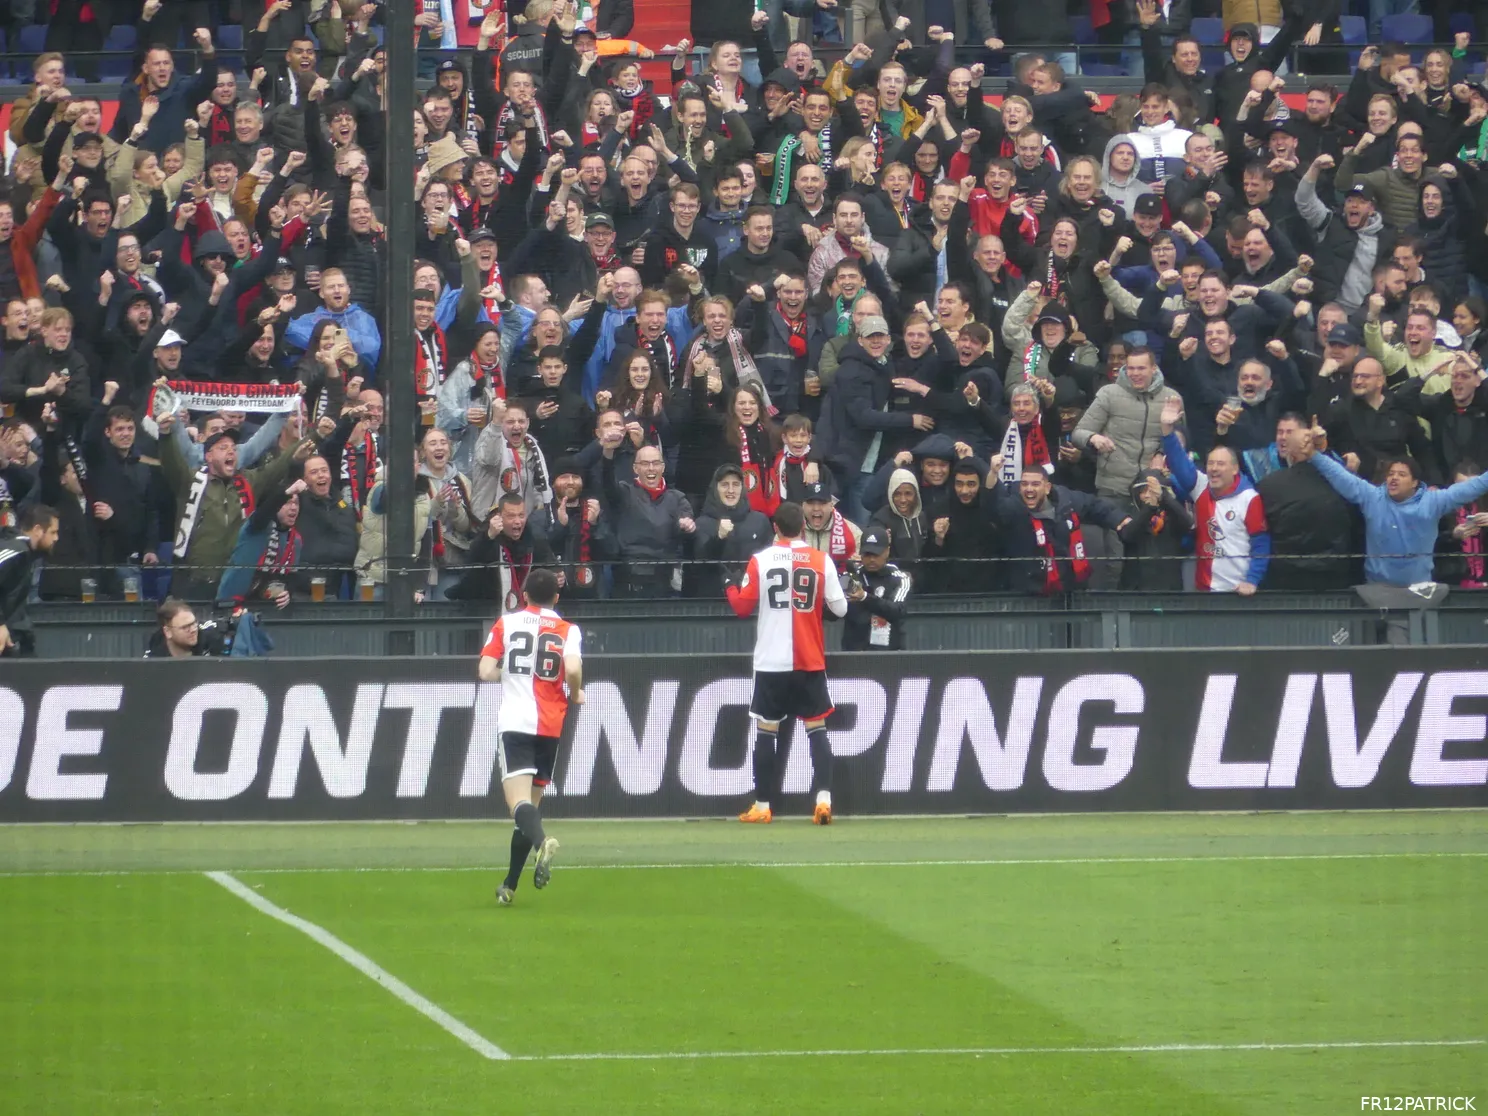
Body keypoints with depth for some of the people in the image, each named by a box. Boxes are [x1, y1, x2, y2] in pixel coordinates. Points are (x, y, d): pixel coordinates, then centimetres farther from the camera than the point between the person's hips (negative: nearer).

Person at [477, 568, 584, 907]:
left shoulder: (506, 623, 6)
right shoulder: (568, 630, 5)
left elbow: (486, 672, 0)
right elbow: (573, 669, -13)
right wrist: (575, 695, 7)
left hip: (513, 723, -2)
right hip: (550, 726, 2)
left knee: (519, 801, -14)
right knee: (531, 803, 15)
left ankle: (541, 842, -47)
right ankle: (509, 886, 21)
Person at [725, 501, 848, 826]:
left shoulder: (760, 561, -4)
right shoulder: (822, 561, -2)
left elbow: (742, 607, -1)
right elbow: (840, 609, 0)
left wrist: (730, 588, 18)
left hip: (771, 664, -1)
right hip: (810, 663, 1)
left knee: (766, 730, 8)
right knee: (817, 727, 6)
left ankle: (762, 807, 9)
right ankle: (824, 799, -10)